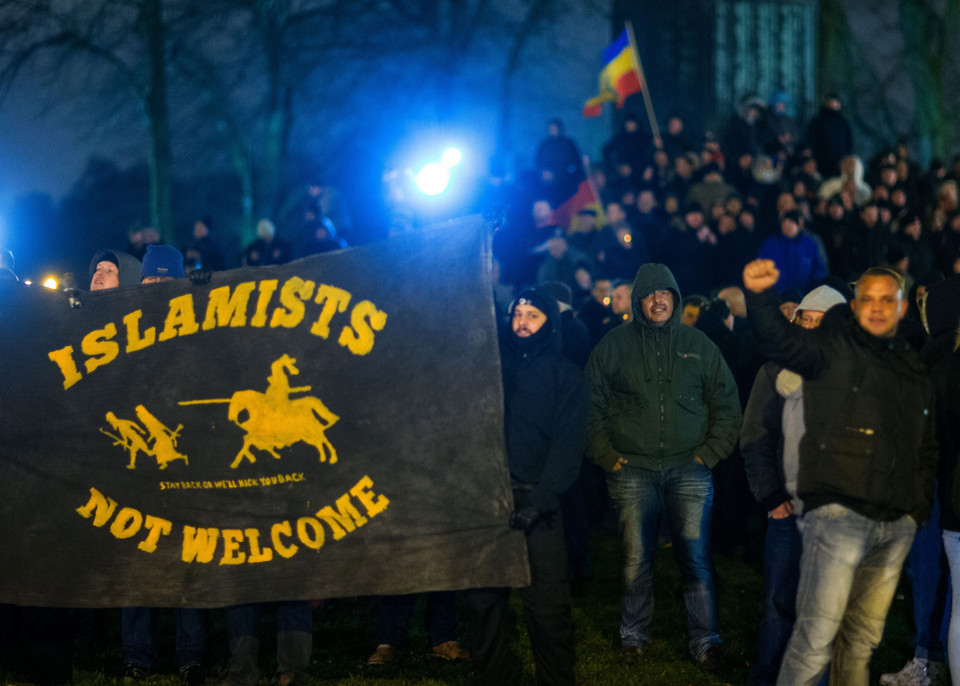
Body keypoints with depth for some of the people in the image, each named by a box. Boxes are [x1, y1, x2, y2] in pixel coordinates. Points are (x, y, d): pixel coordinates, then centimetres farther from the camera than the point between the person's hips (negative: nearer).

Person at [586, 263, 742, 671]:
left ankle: (705, 642, 5)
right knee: (636, 560, 3)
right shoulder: (613, 346, 6)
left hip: (689, 470, 0)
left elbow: (727, 405, 13)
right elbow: (592, 406, 9)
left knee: (696, 559, -3)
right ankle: (633, 637, 16)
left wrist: (710, 452, 4)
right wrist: (606, 455, 1)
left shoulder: (698, 345, 9)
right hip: (633, 471, 0)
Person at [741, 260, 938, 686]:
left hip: (897, 524, 6)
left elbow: (926, 447, 26)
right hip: (839, 511, -6)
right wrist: (759, 295, -40)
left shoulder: (914, 370, 18)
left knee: (863, 639, 12)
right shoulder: (834, 348, 0)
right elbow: (782, 341, -20)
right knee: (817, 637, -11)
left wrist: (920, 507, 14)